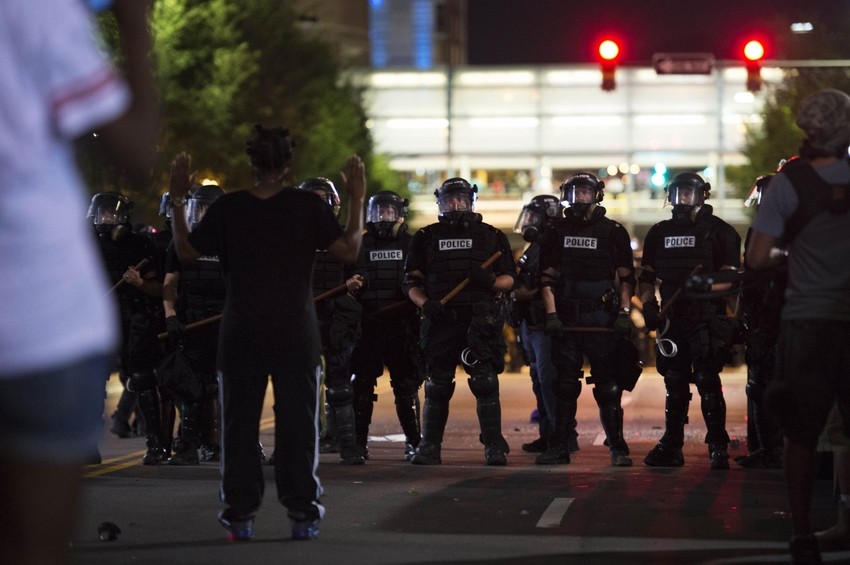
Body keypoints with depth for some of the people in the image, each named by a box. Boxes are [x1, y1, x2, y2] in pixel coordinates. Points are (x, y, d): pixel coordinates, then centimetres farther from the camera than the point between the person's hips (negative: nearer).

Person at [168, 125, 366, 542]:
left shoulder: (227, 208, -4)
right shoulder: (309, 207, -6)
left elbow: (187, 251, 4)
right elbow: (349, 251, -6)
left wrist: (177, 200, 10)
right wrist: (356, 199, 2)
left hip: (241, 335, 0)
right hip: (296, 335, 0)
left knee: (239, 425, 7)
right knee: (297, 425, 6)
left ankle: (239, 515, 5)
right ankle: (303, 515, 5)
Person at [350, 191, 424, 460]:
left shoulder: (411, 245, 8)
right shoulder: (360, 245, 11)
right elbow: (344, 283, 13)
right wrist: (350, 284, -8)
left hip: (402, 327, -1)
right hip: (367, 325, 1)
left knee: (406, 387, 2)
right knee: (361, 386, 1)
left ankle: (413, 442, 8)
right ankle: (359, 442, 6)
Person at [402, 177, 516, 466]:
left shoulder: (491, 236, 11)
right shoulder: (426, 237, 12)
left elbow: (509, 279, 10)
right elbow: (412, 281, 10)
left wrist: (490, 282, -12)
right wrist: (426, 304, -8)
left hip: (480, 321, -1)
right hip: (440, 320, 1)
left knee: (486, 383, -6)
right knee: (437, 387, 4)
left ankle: (494, 447, -2)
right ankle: (430, 447, 11)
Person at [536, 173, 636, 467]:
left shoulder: (613, 232, 5)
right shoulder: (557, 232, 10)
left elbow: (626, 277, 4)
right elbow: (547, 277, 9)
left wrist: (624, 313, -5)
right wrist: (551, 314, -1)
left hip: (602, 319, -2)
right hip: (566, 318, 2)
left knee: (608, 387, -2)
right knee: (565, 385, 4)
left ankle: (617, 447, 2)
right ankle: (559, 447, 9)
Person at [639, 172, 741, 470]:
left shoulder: (718, 231, 1)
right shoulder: (659, 233, 16)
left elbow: (730, 276, -3)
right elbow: (646, 275, 18)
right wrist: (648, 303, 3)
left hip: (707, 319, -5)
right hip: (672, 319, 5)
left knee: (707, 380, -10)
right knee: (675, 384, 10)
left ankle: (718, 447, -6)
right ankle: (671, 446, 16)